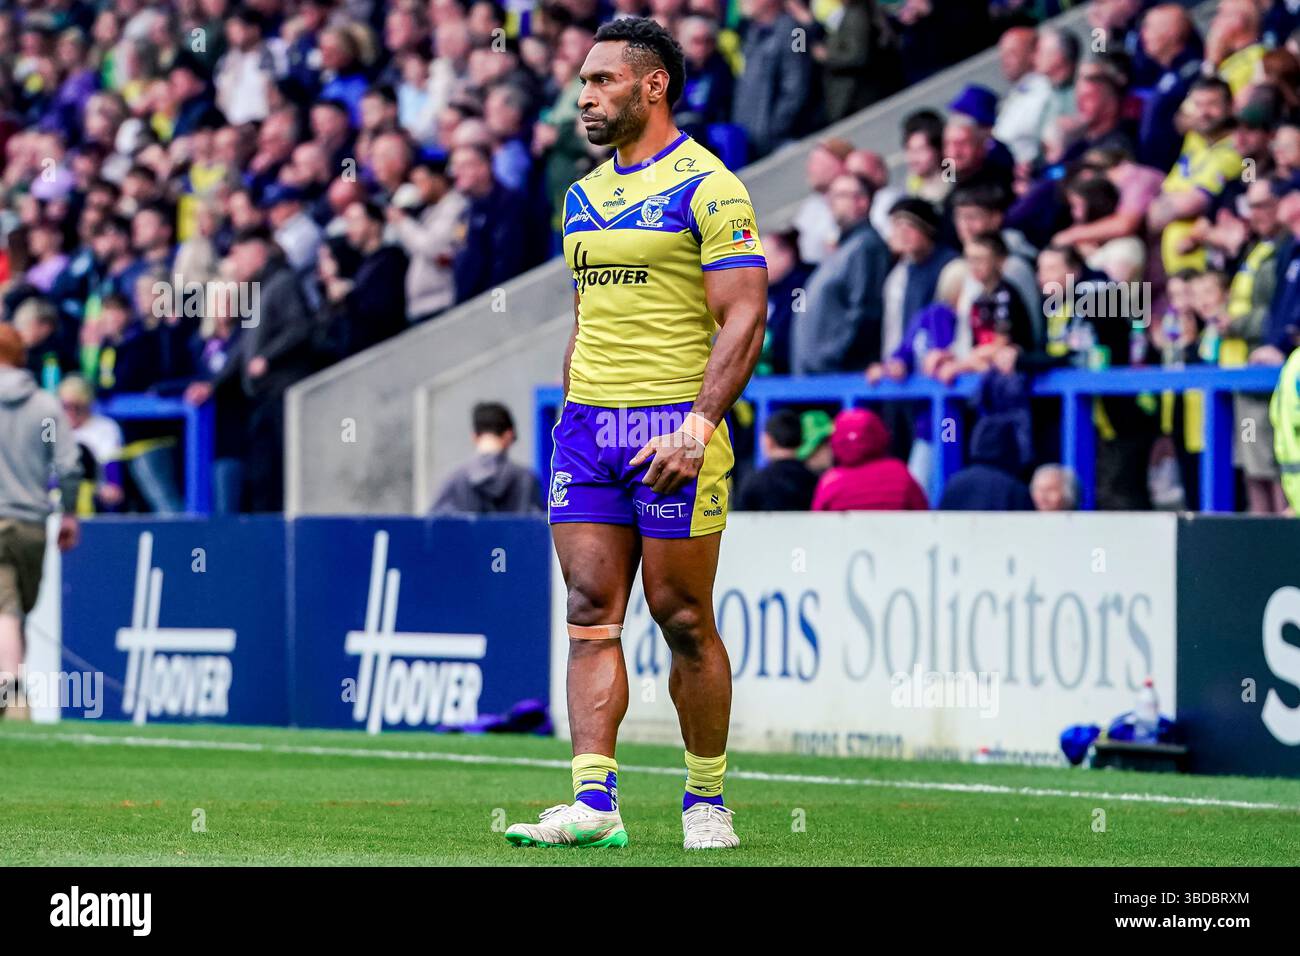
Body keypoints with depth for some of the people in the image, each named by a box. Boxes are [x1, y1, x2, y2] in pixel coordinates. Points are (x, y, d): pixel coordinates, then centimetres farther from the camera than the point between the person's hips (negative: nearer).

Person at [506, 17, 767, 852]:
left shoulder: (707, 187, -7)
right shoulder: (584, 196, 16)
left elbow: (744, 319, -12)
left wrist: (700, 421, -21)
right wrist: (574, 419, 17)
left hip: (673, 428, -7)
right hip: (588, 428, 7)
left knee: (682, 618, -1)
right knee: (592, 614, -2)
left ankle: (706, 802, 11)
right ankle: (595, 803, -8)